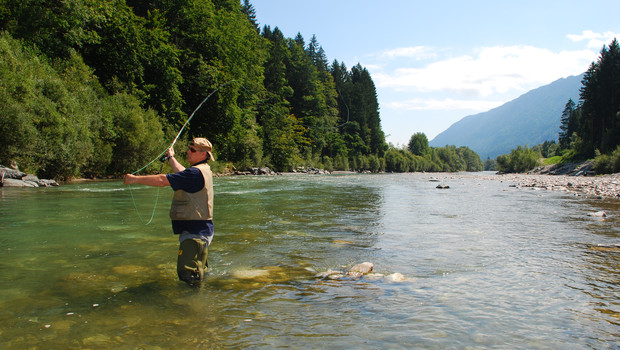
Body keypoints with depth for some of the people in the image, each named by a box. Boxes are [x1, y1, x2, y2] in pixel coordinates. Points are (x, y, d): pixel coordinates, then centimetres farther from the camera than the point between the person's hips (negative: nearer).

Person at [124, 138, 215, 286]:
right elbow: (183, 174, 35)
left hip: (196, 232, -11)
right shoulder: (203, 170, 13)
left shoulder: (196, 172, -19)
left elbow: (163, 180, -21)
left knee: (188, 275, -13)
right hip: (200, 229, 11)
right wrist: (171, 158, 48)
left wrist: (135, 179, -12)